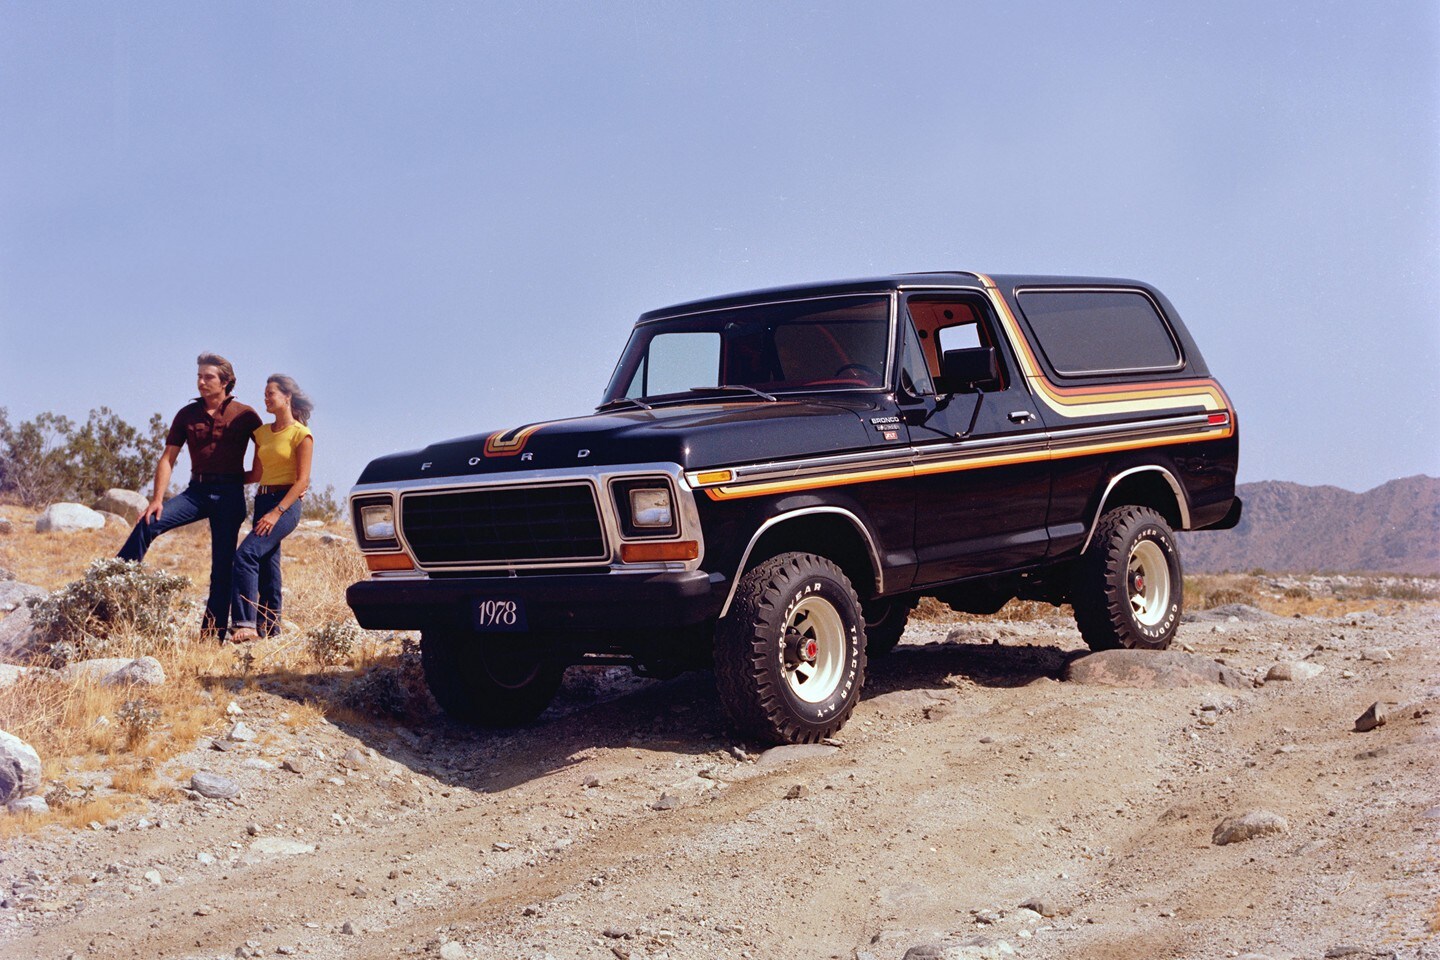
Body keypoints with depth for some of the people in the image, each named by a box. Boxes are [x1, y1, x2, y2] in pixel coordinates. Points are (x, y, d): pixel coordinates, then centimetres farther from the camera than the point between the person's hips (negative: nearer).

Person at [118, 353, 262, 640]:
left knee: (223, 566, -4)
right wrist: (157, 499, -6)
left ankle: (213, 635, -2)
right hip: (197, 490, 3)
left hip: (230, 494, -3)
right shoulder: (187, 414, 8)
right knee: (148, 524, -18)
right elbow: (167, 459, 6)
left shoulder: (244, 415, 0)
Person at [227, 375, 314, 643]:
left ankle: (246, 624, -27)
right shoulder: (262, 432, 15)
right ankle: (269, 624, 12)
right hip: (262, 501, 8)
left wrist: (276, 512, -19)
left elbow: (302, 481, -11)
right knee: (267, 563, 6)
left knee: (246, 553, -21)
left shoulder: (301, 434, -6)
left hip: (286, 503, -8)